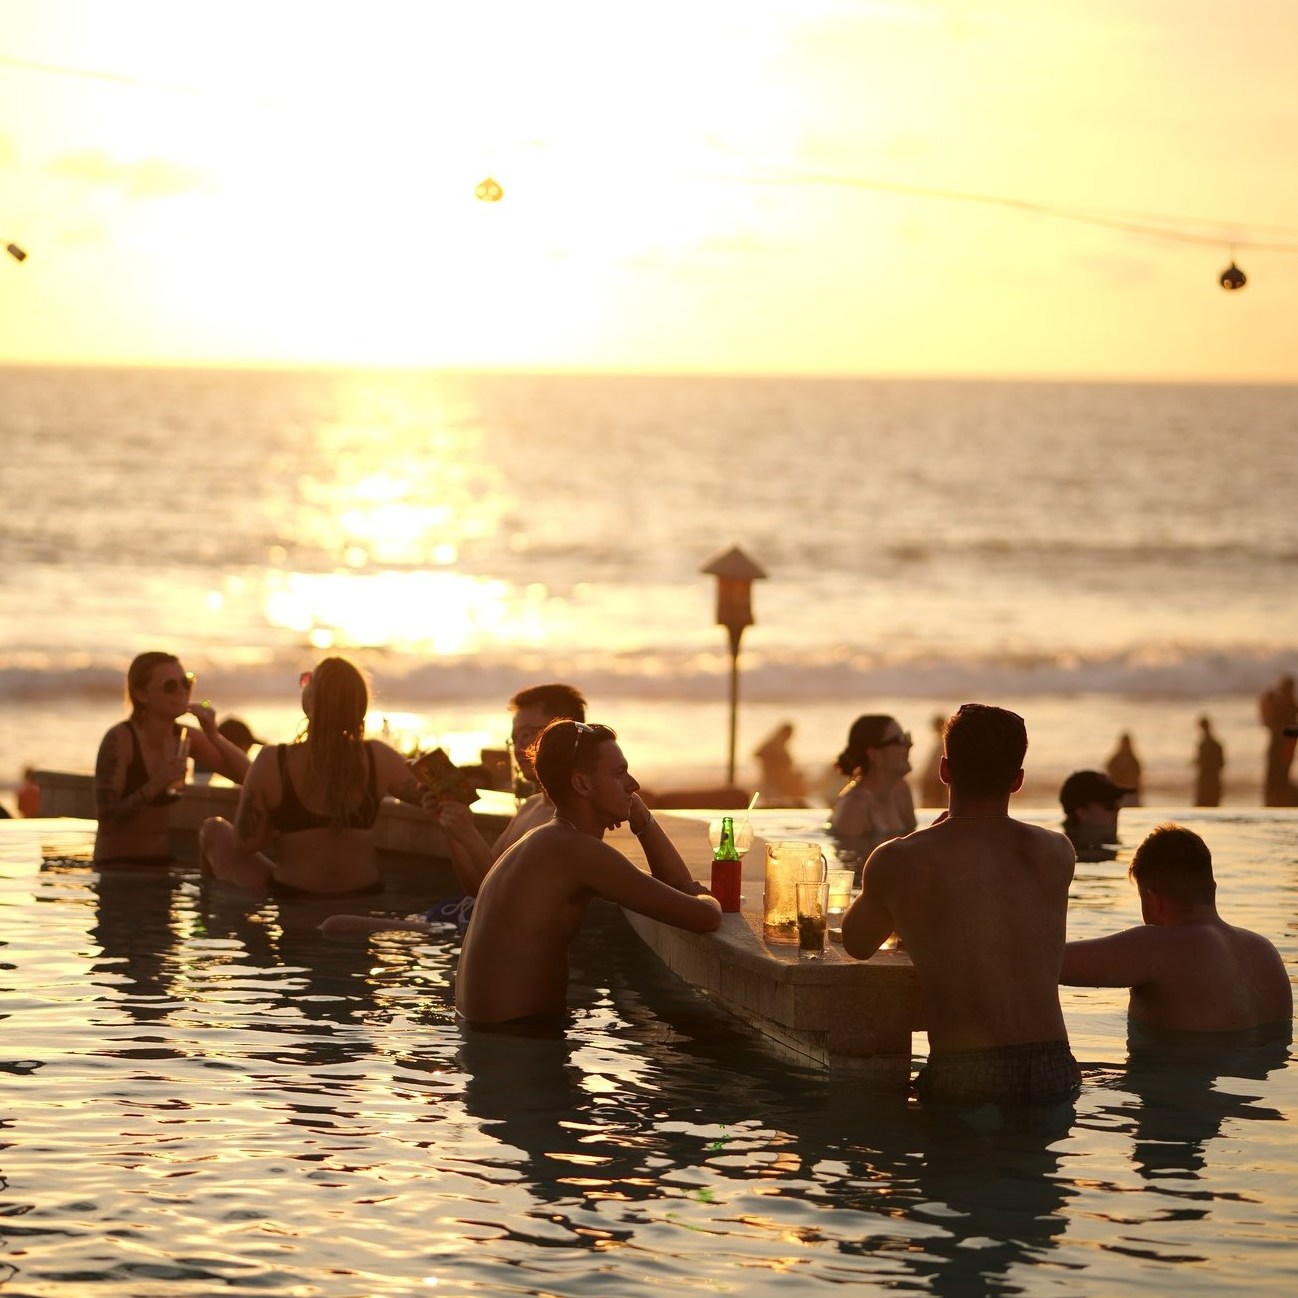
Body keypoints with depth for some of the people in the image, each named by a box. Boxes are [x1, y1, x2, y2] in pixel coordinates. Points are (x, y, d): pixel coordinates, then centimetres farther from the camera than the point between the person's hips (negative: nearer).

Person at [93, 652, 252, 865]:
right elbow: (106, 816, -19)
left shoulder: (186, 737, 3)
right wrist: (155, 785, -30)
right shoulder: (119, 739, -14)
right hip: (120, 867, -6)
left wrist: (213, 736, -13)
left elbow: (247, 776, 0)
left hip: (165, 864, 6)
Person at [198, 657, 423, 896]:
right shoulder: (378, 757, -11)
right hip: (364, 897, 3)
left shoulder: (272, 761, -17)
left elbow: (245, 843, -11)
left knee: (213, 828, 23)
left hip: (289, 896, -3)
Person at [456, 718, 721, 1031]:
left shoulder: (553, 841, 14)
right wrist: (706, 901, 4)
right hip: (517, 1033, -10)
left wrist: (641, 819, 5)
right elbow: (705, 916, -18)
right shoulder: (578, 850, -18)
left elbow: (679, 886, 17)